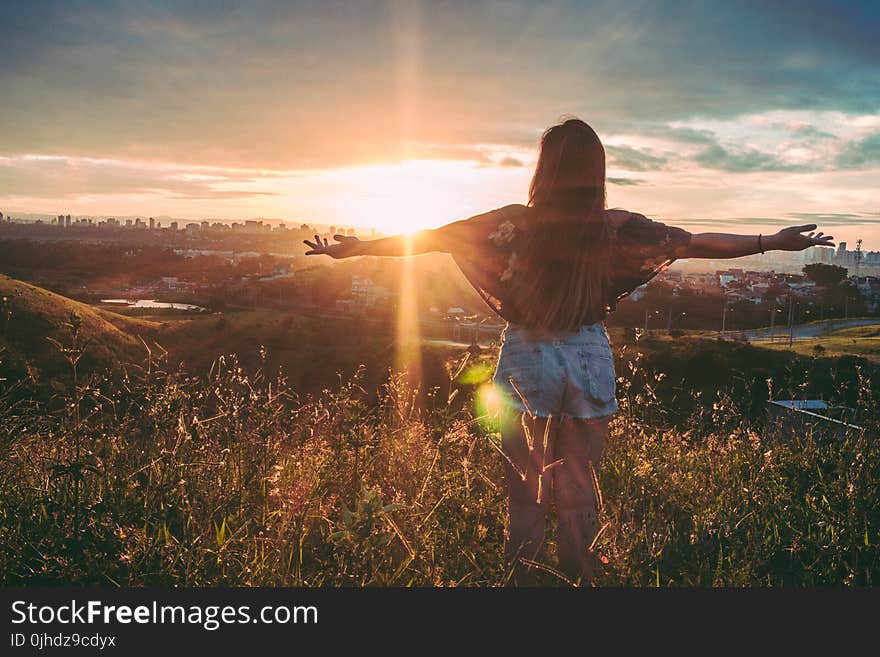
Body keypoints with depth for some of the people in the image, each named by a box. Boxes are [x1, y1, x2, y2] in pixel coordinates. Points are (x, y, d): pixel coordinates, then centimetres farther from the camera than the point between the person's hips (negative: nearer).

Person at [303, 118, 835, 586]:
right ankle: (579, 577, 24)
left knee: (525, 487, 12)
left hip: (527, 361, -1)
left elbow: (431, 237, -6)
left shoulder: (517, 223, -13)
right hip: (589, 360, 2)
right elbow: (698, 242, 1)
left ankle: (521, 574, 21)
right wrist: (777, 242, 14)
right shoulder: (617, 228, -8)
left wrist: (352, 247, 5)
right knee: (580, 488, 14)